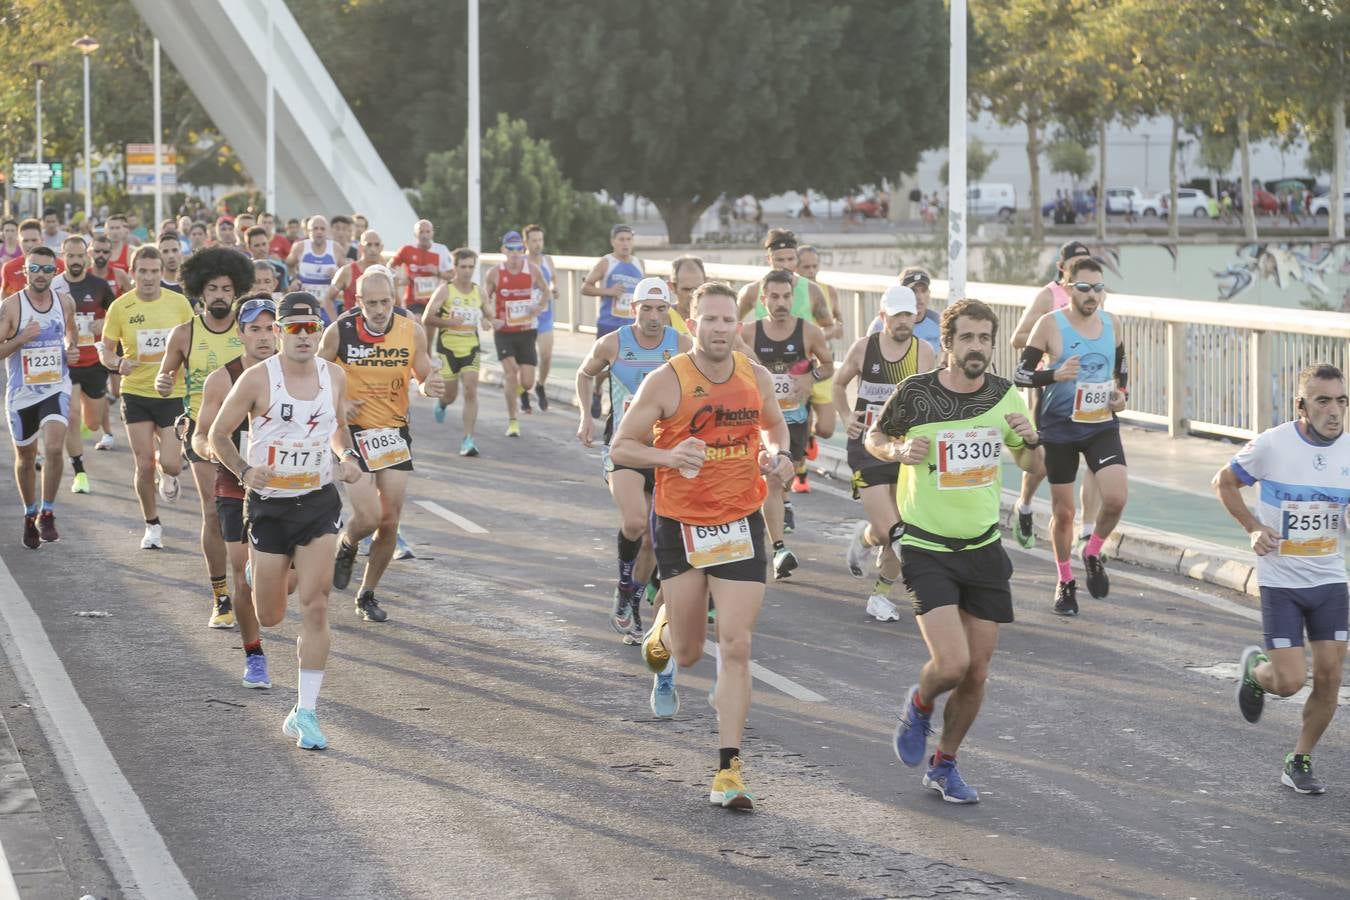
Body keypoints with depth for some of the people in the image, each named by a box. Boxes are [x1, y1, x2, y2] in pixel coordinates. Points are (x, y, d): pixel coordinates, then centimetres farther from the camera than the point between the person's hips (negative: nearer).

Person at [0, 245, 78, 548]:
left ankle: (47, 514, -8)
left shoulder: (65, 303, 0)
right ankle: (30, 516, 35)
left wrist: (72, 350, 2)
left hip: (57, 388, 1)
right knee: (25, 458, 14)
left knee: (54, 448, -22)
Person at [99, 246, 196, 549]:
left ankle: (167, 476, 29)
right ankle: (152, 526, 21)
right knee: (144, 465, 0)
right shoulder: (120, 307, -4)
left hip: (173, 394, 0)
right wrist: (117, 363, -19)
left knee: (170, 464, -10)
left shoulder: (179, 303, -3)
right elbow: (105, 351, 2)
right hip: (136, 394, 0)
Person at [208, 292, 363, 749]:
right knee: (270, 617, 7)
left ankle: (305, 713, -5)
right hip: (269, 505, -2)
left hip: (319, 503, 2)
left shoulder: (334, 377, 1)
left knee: (314, 607, -12)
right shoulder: (257, 379, -11)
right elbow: (219, 435, -2)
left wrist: (346, 456, 0)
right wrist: (244, 471, -19)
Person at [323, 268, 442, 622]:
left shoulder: (412, 332, -7)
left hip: (395, 431, 3)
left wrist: (429, 386, -19)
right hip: (355, 431, -3)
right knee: (369, 517, -14)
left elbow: (424, 377, 5)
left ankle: (367, 595, 22)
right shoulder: (339, 332, -12)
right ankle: (345, 546, 23)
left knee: (390, 522, 4)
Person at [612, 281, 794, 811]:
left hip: (740, 524, 2)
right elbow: (620, 448, -7)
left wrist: (778, 455, -2)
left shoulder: (756, 378, 0)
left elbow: (774, 424, 20)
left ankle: (729, 771, -4)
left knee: (736, 648, -7)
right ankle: (663, 631, 47)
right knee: (688, 652, 8)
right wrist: (668, 456, -26)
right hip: (679, 526, -2)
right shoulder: (666, 382, -12)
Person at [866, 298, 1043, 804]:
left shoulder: (1005, 395, 0)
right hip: (926, 549, -4)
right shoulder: (915, 393, -10)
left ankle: (944, 766, 27)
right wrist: (900, 450, -16)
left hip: (984, 548, 4)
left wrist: (1030, 440, -9)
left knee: (976, 674, 6)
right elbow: (874, 438, 6)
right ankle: (919, 707, 18)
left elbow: (1027, 462, 14)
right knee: (952, 663, -18)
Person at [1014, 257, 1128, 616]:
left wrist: (1121, 393, 0)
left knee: (1116, 497, -17)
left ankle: (1093, 553, 11)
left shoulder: (1111, 323, 3)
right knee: (1063, 512, 6)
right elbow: (1021, 374, -8)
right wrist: (1055, 375, -25)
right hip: (1059, 427, -2)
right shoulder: (1050, 325, -9)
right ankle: (1065, 582, 27)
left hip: (1102, 425, 3)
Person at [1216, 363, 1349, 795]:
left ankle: (1300, 762, 18)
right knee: (1289, 682, -9)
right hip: (1280, 581, -3)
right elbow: (1224, 482, 5)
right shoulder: (1272, 444, -12)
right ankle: (1254, 669, 27)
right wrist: (1253, 527, -7)